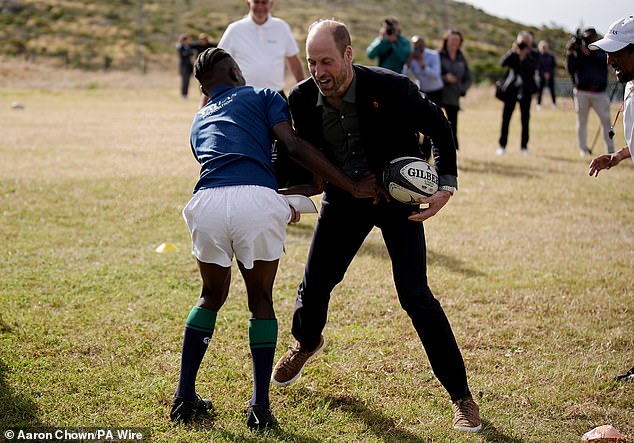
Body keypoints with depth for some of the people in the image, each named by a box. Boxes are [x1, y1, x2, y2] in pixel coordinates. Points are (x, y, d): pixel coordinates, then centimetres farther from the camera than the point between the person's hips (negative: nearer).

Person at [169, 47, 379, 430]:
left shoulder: (200, 122, 34)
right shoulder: (262, 96, 21)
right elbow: (295, 147, 5)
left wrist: (282, 206, 50)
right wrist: (353, 186, 5)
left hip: (207, 202, 3)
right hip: (256, 201, -3)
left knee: (212, 296, 25)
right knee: (261, 301, 16)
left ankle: (185, 399, 22)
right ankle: (260, 407, 12)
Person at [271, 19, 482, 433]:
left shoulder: (391, 87, -27)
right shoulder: (302, 99, -16)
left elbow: (439, 128, -12)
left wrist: (446, 185, -20)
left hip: (398, 197, -4)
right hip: (344, 199, 4)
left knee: (415, 296, -13)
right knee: (315, 284, 8)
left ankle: (463, 397, -1)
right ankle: (307, 344, 46)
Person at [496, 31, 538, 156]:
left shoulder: (532, 55, 1)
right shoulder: (513, 54, 5)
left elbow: (533, 68, -14)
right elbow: (502, 63, -9)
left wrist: (524, 57, -22)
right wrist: (512, 51, -18)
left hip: (525, 90, -1)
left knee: (525, 119, 1)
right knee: (506, 118, -2)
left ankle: (524, 146, 9)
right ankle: (502, 145, 3)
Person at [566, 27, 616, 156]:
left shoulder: (602, 51, 7)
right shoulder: (577, 52, 4)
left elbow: (605, 59, -15)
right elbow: (570, 70, -5)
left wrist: (589, 53, -22)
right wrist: (569, 53, -16)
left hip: (600, 93, 0)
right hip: (582, 92, 0)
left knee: (606, 120, -4)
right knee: (582, 121, 4)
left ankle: (610, 149, 0)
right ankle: (583, 149, 14)